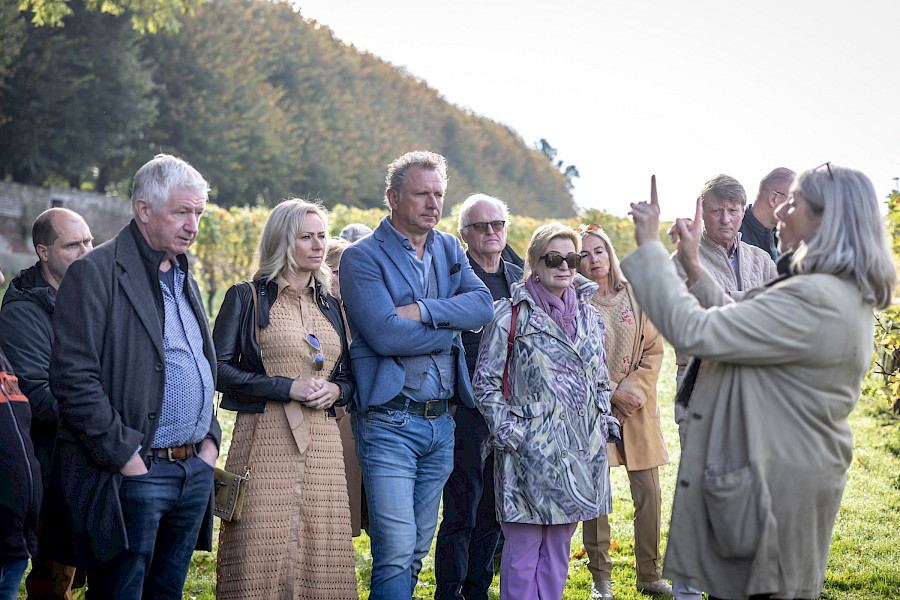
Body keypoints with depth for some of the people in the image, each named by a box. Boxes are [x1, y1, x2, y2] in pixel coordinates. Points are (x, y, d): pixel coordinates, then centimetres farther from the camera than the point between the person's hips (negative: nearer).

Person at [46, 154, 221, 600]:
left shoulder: (185, 280, 18)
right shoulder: (95, 273, -9)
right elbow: (73, 376, -16)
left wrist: (210, 437, 12)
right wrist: (121, 454, -18)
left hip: (196, 474, 8)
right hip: (134, 475, -7)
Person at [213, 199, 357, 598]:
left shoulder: (331, 306, 17)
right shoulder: (247, 298, 2)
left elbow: (347, 377, 22)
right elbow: (219, 369, -6)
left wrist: (335, 390, -2)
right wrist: (288, 388, -12)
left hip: (321, 443, 4)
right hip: (265, 441, -4)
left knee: (320, 553, 2)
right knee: (260, 554, -7)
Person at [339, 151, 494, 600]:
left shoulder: (449, 250, 13)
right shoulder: (363, 257, -6)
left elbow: (483, 305, -2)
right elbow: (385, 335, -18)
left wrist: (422, 310, -15)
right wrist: (453, 326, -7)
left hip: (440, 422, 6)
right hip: (389, 423, -6)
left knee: (418, 550, 11)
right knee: (395, 552, -10)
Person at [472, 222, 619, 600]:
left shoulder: (588, 315, 13)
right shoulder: (511, 314, -4)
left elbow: (600, 380, 22)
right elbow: (486, 382, -3)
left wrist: (605, 423, 12)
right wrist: (509, 432, -11)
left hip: (581, 448, 5)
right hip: (531, 451, -5)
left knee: (559, 542, 11)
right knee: (524, 544, -3)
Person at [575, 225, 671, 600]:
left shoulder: (637, 297, 7)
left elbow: (653, 351, 6)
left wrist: (633, 393, -6)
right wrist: (610, 394, -9)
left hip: (637, 408, 3)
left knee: (648, 493, 2)